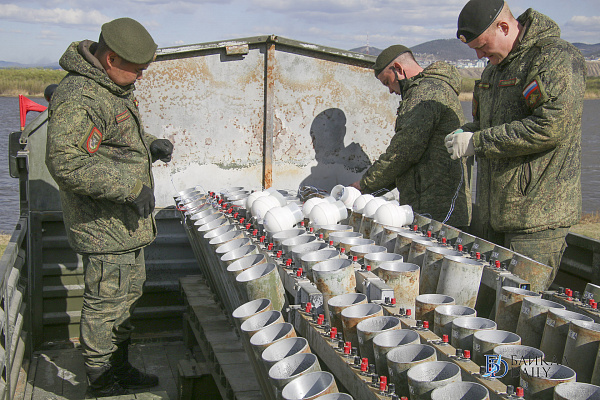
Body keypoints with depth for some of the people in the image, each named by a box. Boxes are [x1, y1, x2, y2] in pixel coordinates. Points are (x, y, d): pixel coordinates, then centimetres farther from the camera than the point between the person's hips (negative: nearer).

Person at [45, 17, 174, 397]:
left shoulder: (117, 86, 10)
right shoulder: (79, 98, -24)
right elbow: (65, 162, -31)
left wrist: (150, 144, 6)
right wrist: (130, 187, -28)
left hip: (128, 220, 11)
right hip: (103, 224, -11)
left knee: (128, 293, 21)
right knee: (105, 301, 2)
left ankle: (120, 368, 37)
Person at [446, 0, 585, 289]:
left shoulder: (557, 58, -12)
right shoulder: (495, 66, 17)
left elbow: (552, 126, -24)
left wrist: (478, 141, -18)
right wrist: (465, 133, 6)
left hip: (537, 218, -9)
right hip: (490, 212, 9)